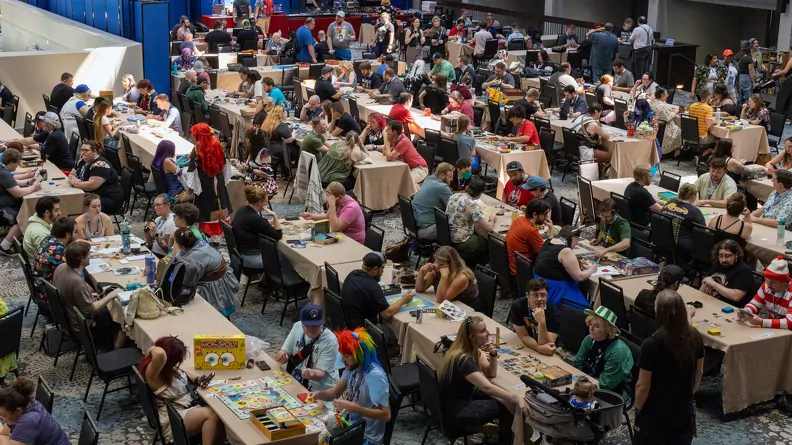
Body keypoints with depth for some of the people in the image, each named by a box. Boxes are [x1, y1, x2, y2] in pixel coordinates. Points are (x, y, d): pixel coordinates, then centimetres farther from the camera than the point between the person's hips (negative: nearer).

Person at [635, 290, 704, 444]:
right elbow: (699, 372, 5)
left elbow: (643, 386, -19)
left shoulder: (652, 344, -27)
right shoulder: (695, 336, -11)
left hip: (654, 415, -4)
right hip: (685, 411, 4)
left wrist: (638, 408, -1)